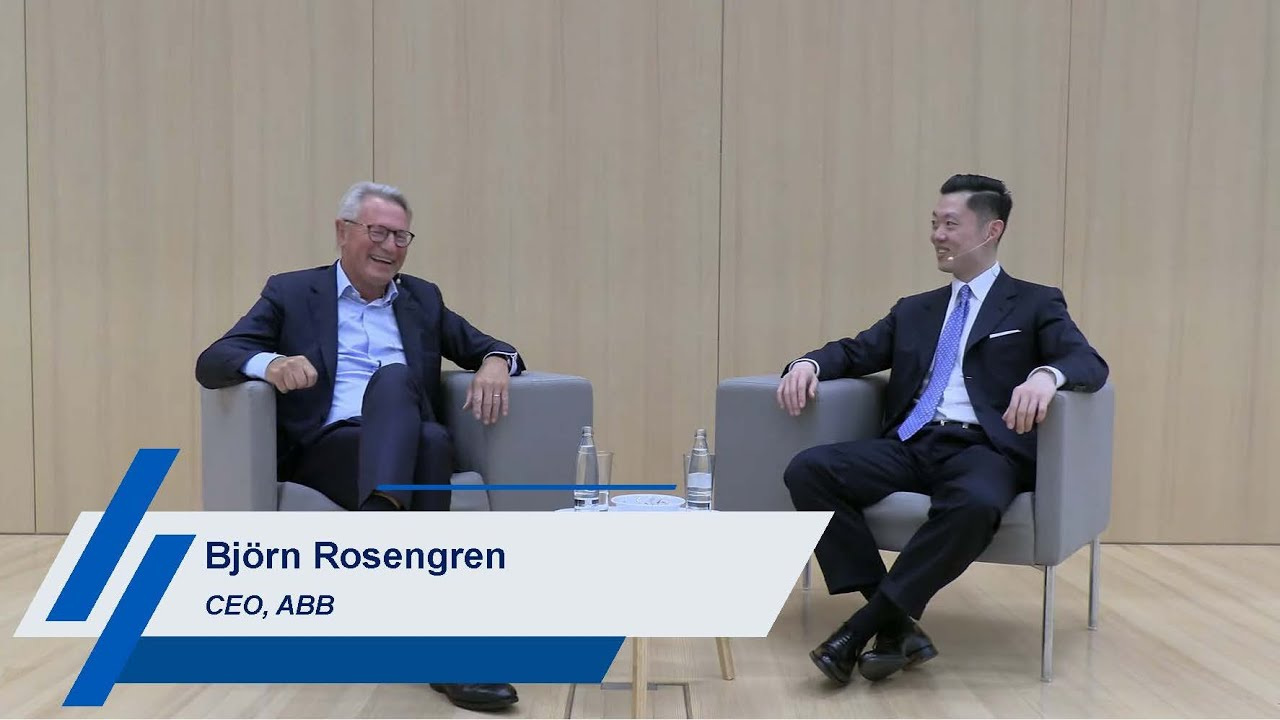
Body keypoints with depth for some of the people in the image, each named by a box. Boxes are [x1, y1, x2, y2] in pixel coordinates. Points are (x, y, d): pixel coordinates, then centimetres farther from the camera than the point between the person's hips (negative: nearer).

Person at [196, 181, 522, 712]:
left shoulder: (422, 299, 22)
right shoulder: (291, 293, 11)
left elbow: (490, 348, 19)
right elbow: (211, 363, 1)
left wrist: (495, 364, -8)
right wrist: (270, 363, -23)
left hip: (410, 449, 3)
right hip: (324, 450, -2)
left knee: (414, 409, -33)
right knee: (396, 378, -34)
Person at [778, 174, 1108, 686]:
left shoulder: (1035, 304, 11)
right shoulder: (914, 310, 24)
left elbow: (1090, 364, -3)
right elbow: (855, 352, 19)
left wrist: (1046, 375, -28)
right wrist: (809, 363, -5)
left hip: (981, 449, -4)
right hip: (909, 445, 5)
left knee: (976, 504, -40)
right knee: (807, 470, -21)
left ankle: (862, 628, -25)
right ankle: (897, 624, -19)